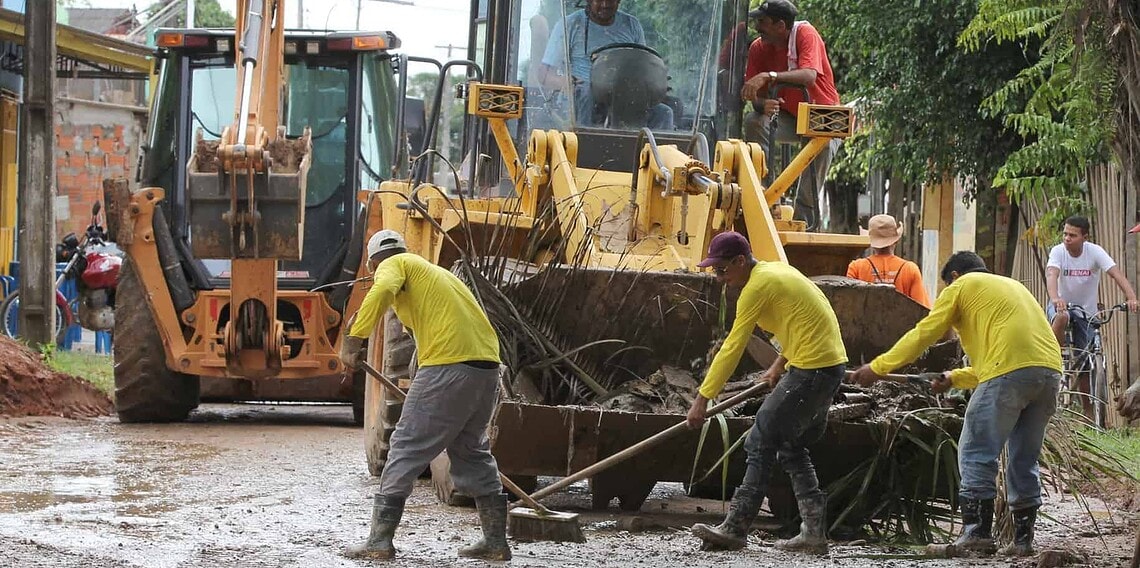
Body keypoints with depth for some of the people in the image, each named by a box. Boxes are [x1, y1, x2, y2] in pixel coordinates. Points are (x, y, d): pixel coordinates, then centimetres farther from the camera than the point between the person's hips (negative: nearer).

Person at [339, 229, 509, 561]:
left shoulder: (394, 265, 10)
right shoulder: (437, 272, 32)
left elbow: (382, 292, -15)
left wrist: (353, 341, -16)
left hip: (448, 365, -7)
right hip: (487, 364, 7)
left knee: (407, 448, -1)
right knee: (471, 450, 20)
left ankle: (380, 541, -3)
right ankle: (496, 542, 22)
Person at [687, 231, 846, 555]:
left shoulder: (757, 288, -14)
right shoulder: (776, 271, 15)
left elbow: (731, 349, -16)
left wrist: (703, 398, -14)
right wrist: (781, 364, 21)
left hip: (811, 370, -10)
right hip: (831, 364, 10)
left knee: (761, 443, -6)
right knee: (793, 447, 16)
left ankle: (736, 528, -6)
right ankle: (814, 532, 13)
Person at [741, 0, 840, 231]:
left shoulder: (805, 34, -22)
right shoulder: (758, 48, -9)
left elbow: (810, 76, -39)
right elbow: (755, 96, -12)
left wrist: (769, 76, -50)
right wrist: (763, 104, -37)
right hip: (788, 116, 4)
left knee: (824, 145, -35)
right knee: (754, 122, -25)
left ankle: (805, 220, -27)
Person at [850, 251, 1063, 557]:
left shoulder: (961, 286, 14)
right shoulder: (1011, 285, 35)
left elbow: (922, 335, 11)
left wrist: (877, 368, 18)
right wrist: (955, 378, 38)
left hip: (1011, 371, -7)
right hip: (1050, 371, 7)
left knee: (976, 453, 1)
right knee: (1024, 459, 14)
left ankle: (978, 532, -4)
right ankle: (1023, 538, 13)